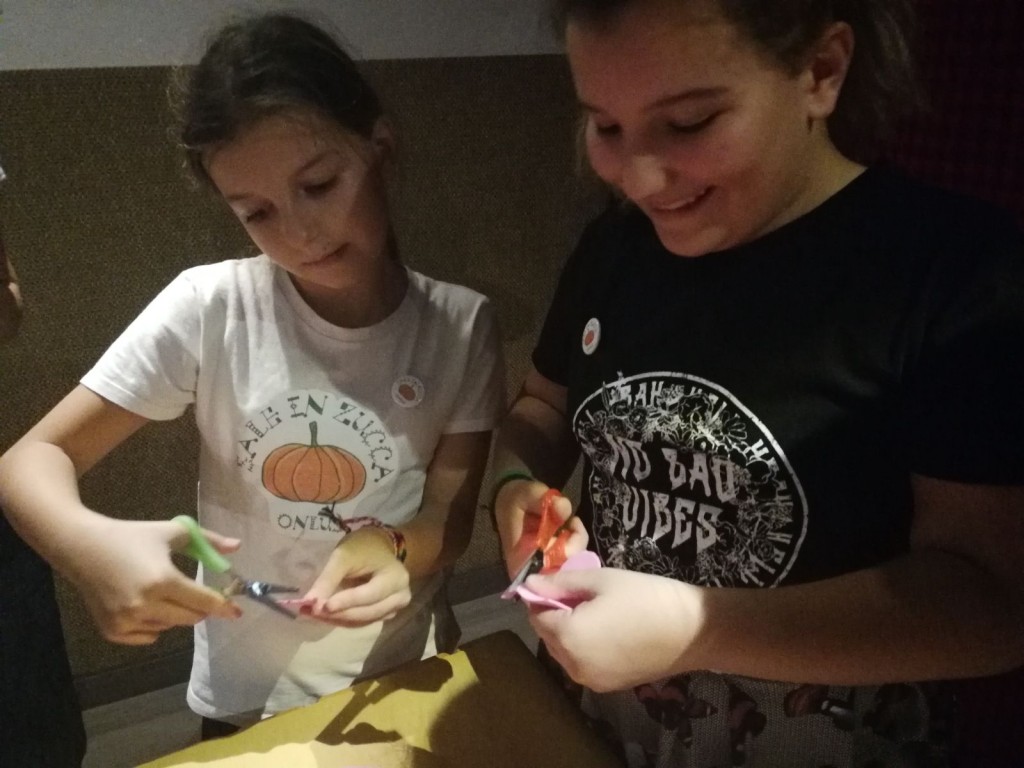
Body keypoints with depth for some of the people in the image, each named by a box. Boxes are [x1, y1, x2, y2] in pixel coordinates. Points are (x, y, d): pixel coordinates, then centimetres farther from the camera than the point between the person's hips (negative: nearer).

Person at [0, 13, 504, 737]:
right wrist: (88, 543, -37)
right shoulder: (210, 308, -18)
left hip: (409, 684, 1)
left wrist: (394, 549, -31)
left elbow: (453, 514, -9)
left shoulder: (461, 323, -15)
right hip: (248, 702, 0)